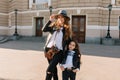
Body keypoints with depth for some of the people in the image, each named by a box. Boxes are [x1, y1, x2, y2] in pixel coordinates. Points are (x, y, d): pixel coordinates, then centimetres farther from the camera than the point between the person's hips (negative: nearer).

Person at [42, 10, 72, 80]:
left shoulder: (67, 29, 4)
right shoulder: (54, 26, 6)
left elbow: (69, 41, 8)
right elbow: (44, 29, -9)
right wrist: (50, 20, -16)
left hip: (59, 51, -3)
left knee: (49, 70, -15)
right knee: (53, 68, 16)